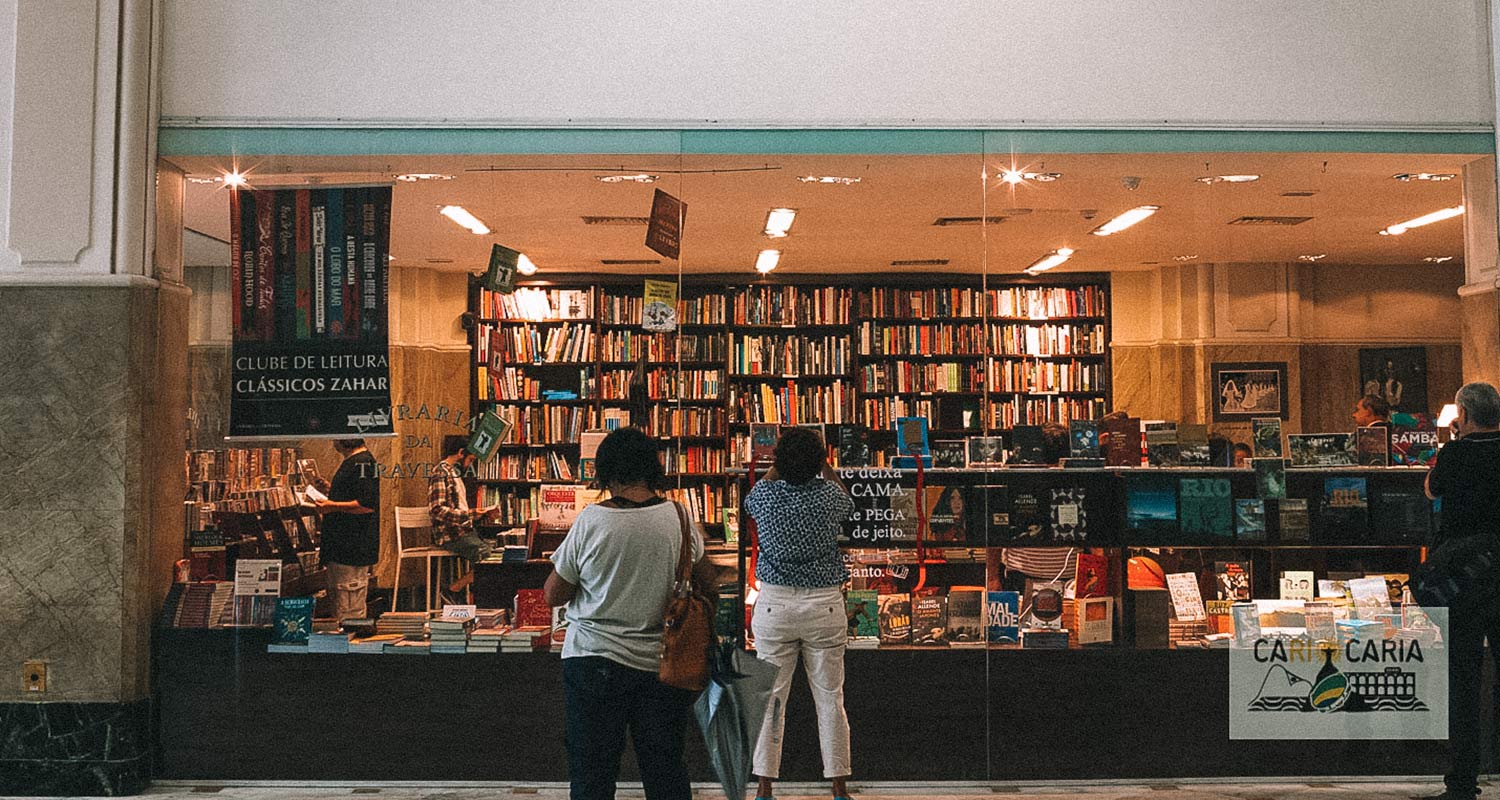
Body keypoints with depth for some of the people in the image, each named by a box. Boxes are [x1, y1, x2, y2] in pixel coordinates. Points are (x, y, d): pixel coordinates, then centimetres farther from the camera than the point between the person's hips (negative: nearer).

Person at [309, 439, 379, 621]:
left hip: (353, 548, -11)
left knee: (350, 614, -7)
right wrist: (329, 489, 15)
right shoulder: (351, 462, 16)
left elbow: (367, 505, -24)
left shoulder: (363, 463, -17)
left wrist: (333, 506, -21)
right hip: (340, 546, 11)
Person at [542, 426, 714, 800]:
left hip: (595, 661, -2)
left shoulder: (591, 521, -12)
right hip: (661, 663, 3)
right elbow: (706, 580, 11)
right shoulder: (678, 517, -5)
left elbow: (553, 595, -3)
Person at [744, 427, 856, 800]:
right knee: (830, 700, 7)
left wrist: (778, 464, 32)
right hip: (825, 605, 0)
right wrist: (825, 465, 32)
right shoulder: (830, 497, -6)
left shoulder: (765, 495, -6)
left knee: (770, 699, 7)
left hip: (774, 604, 0)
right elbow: (847, 500, 20)